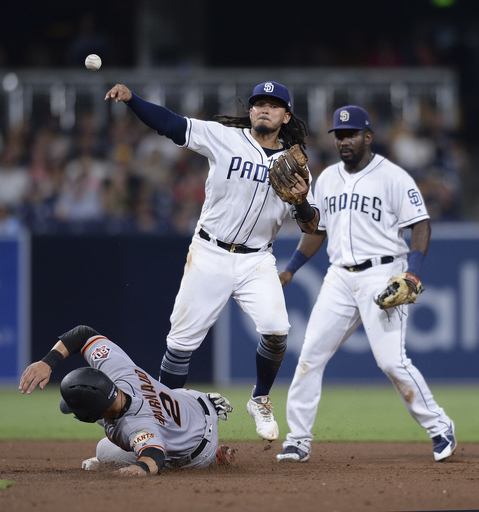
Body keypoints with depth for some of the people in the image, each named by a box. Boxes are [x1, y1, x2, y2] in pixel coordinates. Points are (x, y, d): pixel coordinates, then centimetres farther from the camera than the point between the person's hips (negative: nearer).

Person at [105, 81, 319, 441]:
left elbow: (311, 228, 1)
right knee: (183, 338, -1)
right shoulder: (225, 138, -1)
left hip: (257, 262, 1)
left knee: (276, 330, -19)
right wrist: (130, 98, -23)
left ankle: (260, 401, 7)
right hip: (210, 256, -1)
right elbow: (170, 123, -8)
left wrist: (302, 201, -20)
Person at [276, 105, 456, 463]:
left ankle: (440, 428, 1)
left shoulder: (393, 177, -5)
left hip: (381, 275, -6)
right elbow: (317, 230, 23)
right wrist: (290, 270, 16)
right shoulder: (327, 179, 14)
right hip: (340, 277, 6)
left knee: (391, 360, -14)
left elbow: (421, 224, -8)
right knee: (311, 355, -1)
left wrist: (413, 272, -21)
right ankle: (298, 440, 6)